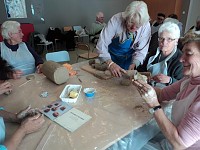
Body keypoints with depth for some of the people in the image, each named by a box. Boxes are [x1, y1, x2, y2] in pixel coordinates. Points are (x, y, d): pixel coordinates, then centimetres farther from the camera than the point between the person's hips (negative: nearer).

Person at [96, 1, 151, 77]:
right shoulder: (116, 20, -28)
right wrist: (110, 63, -44)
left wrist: (134, 64, -30)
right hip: (110, 57, -1)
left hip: (128, 60, 1)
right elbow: (102, 44, -30)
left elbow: (141, 50, -13)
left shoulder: (146, 26, -22)